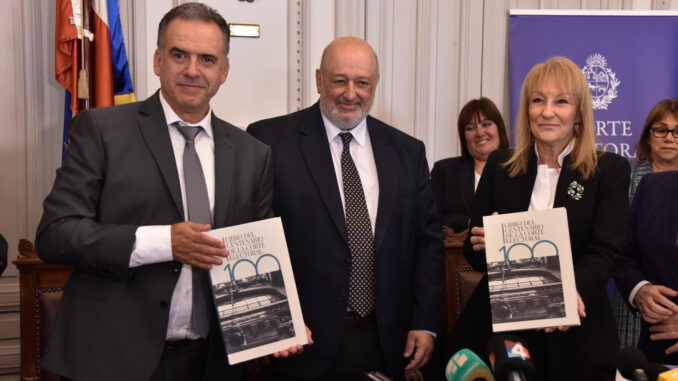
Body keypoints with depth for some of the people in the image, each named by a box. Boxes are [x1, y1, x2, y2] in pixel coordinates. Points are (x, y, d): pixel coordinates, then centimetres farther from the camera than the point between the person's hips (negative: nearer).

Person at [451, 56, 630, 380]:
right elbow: (474, 255, 6)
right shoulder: (499, 166, 4)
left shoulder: (610, 170, -1)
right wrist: (480, 245, -18)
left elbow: (605, 252, -10)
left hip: (572, 336, -1)